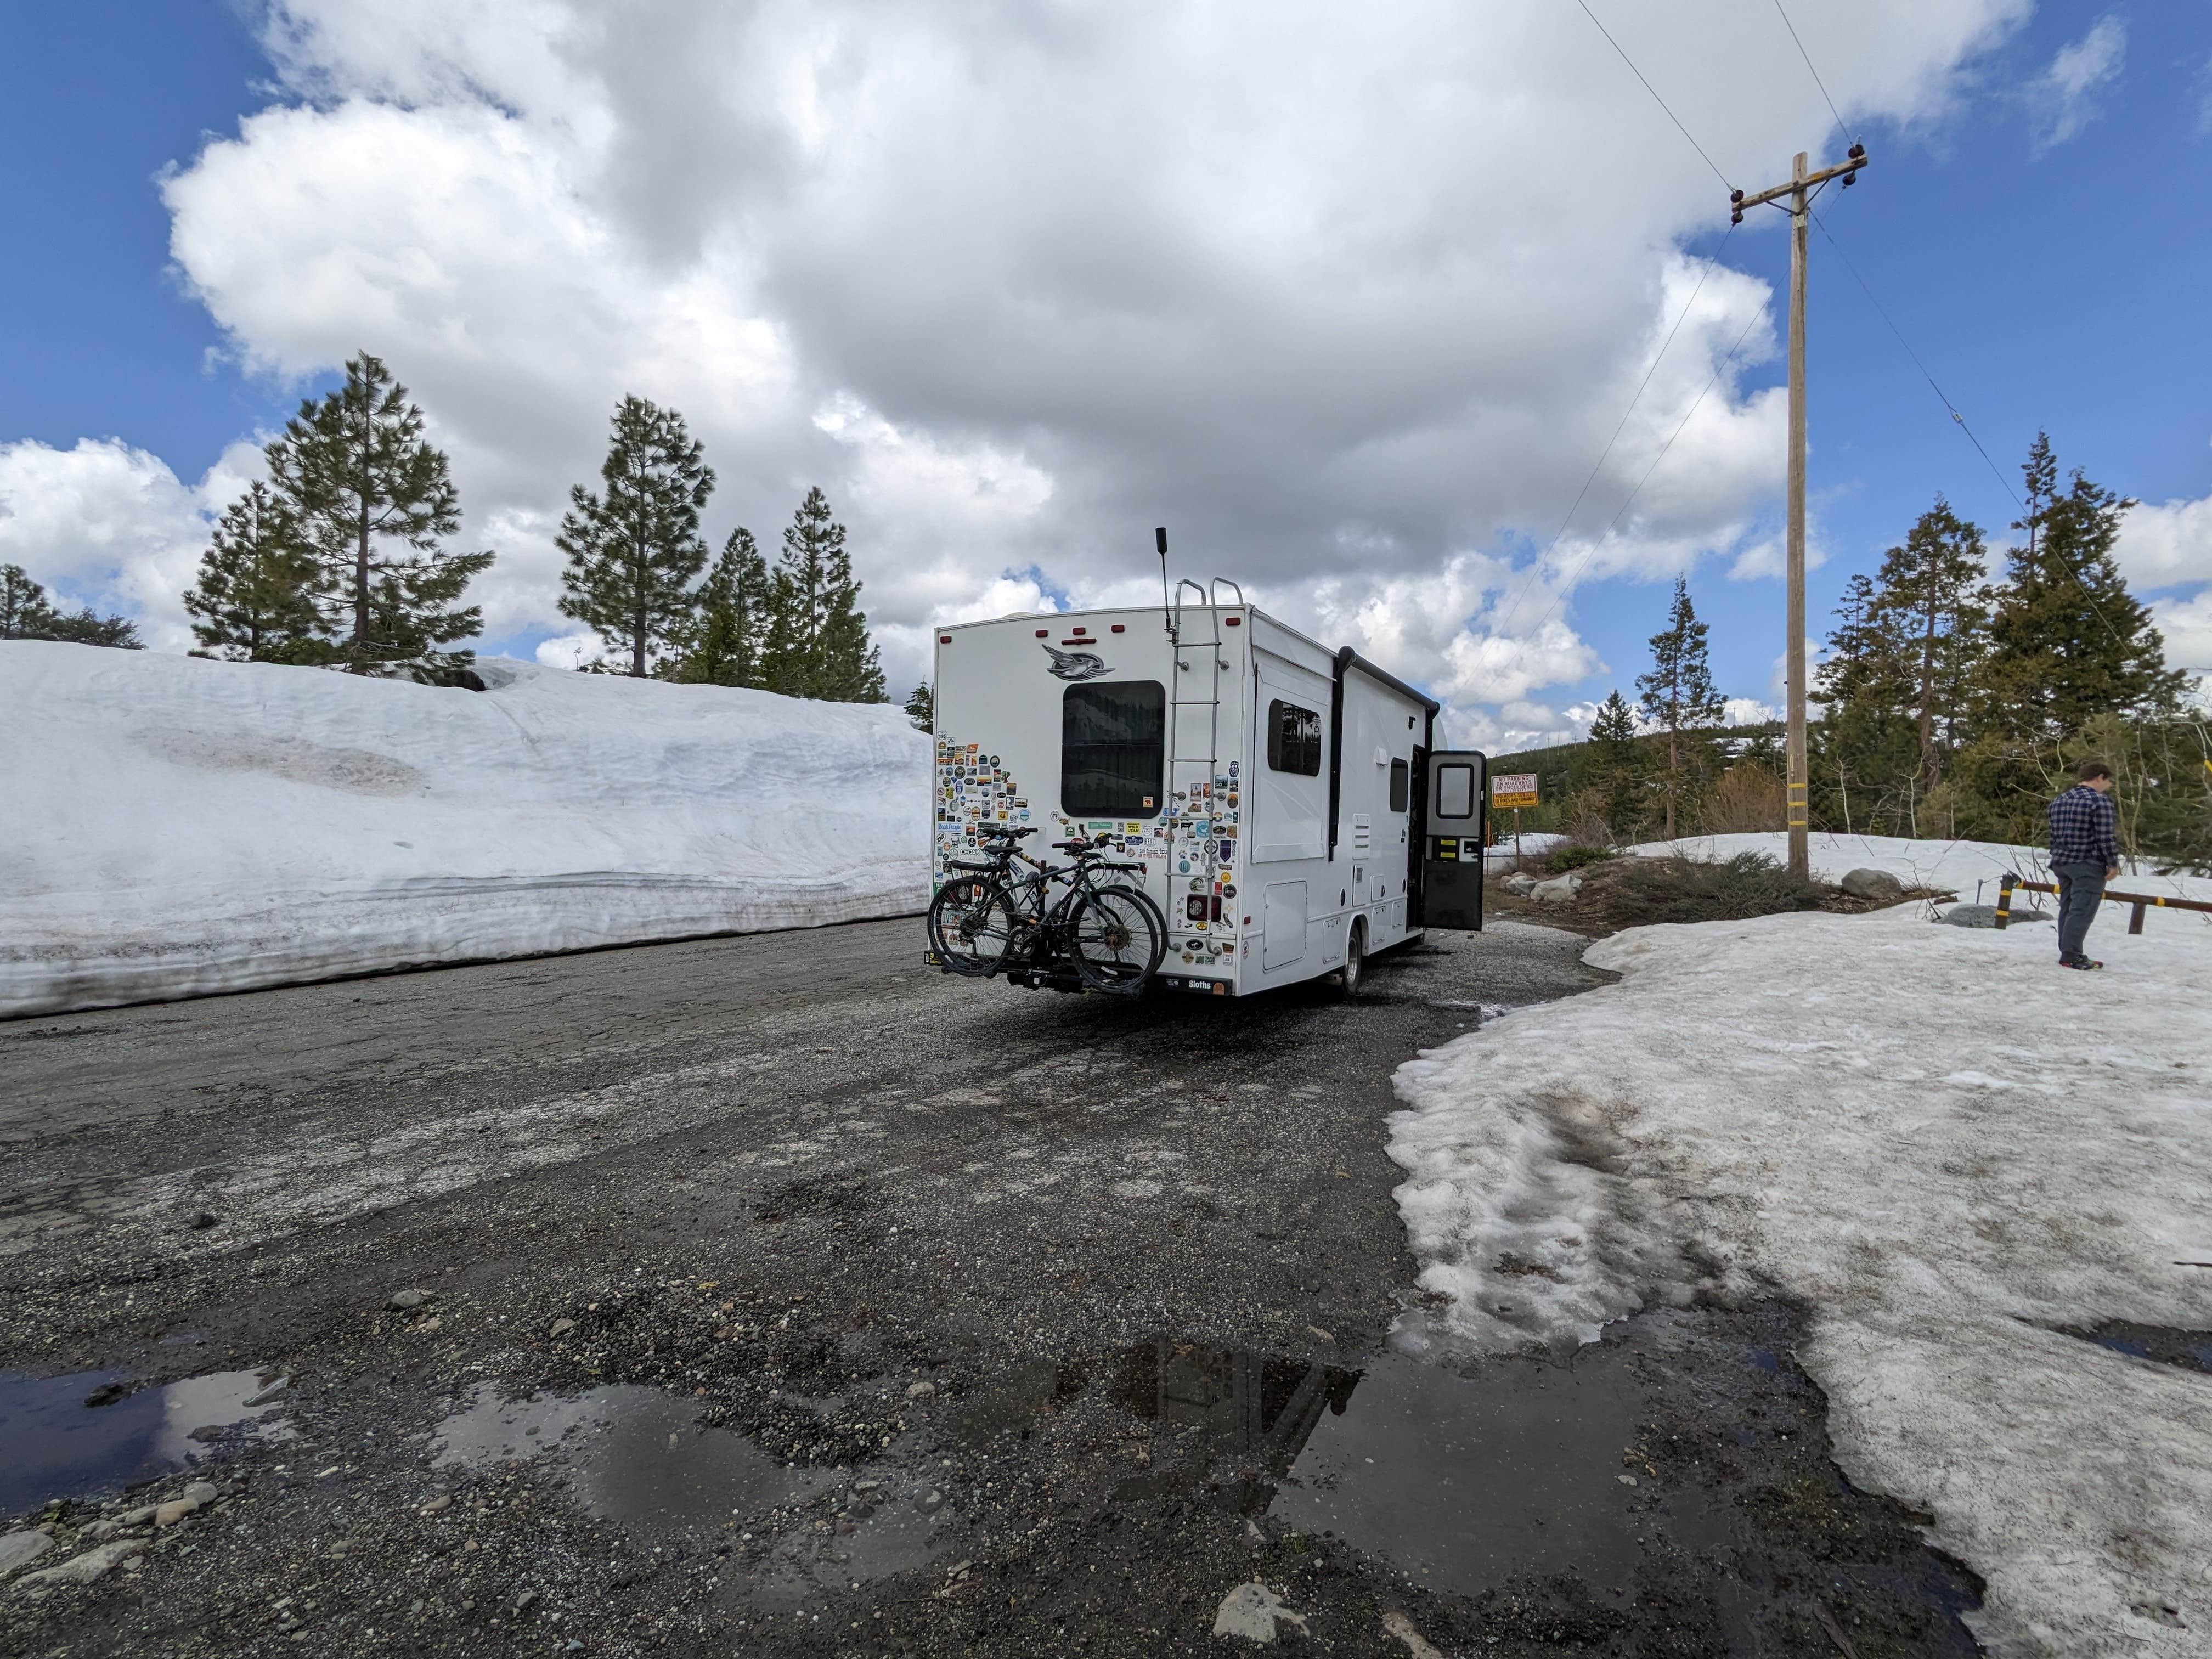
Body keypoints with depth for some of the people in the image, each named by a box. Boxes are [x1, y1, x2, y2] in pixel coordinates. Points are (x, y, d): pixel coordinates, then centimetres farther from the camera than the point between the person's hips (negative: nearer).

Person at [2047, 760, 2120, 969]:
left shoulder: (2060, 801, 13)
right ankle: (2070, 956, -10)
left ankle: (2069, 952, 16)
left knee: (2067, 909, 12)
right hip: (2089, 865, -8)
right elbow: (2106, 837, -14)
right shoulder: (2100, 800, -11)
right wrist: (2113, 863, -7)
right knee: (2082, 911, -7)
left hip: (2062, 863, 8)